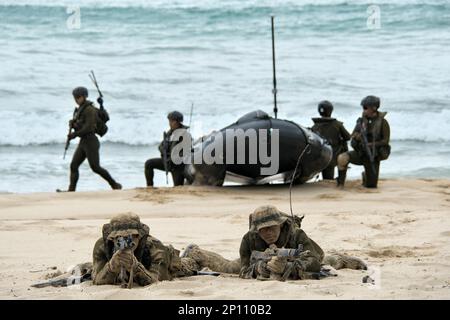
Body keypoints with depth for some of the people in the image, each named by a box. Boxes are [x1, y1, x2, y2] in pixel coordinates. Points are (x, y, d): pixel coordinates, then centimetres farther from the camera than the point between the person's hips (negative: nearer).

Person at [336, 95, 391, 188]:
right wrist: (357, 137, -22)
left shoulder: (382, 122, -10)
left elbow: (385, 141, -10)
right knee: (342, 158, -29)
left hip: (373, 156, -2)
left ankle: (365, 175, 37)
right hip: (360, 153, 2)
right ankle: (340, 183, -8)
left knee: (371, 185, 0)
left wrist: (370, 145, -22)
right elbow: (353, 136, 2)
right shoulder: (362, 121, 1)